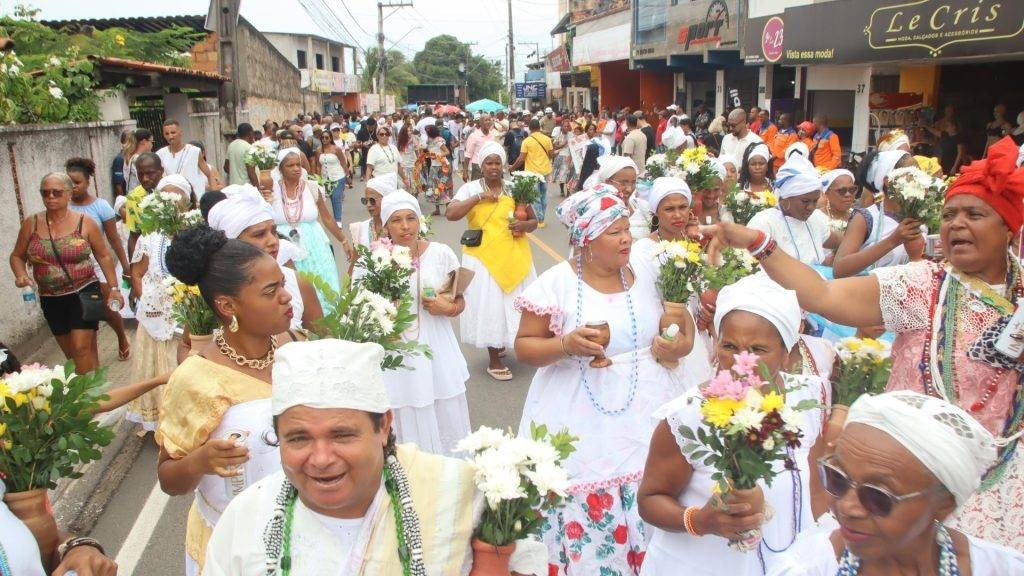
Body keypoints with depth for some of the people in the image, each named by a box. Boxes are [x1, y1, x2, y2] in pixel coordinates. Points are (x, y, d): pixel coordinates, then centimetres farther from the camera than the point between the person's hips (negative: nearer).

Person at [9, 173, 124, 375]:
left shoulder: (85, 223, -6)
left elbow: (104, 256, 1)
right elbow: (17, 256, 10)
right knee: (70, 353, 12)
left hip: (84, 293, -4)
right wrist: (21, 275, -11)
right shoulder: (31, 224, 0)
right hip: (51, 299, 4)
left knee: (82, 348, -12)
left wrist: (113, 288, -4)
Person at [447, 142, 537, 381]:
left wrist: (524, 225, -13)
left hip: (515, 257, 3)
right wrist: (479, 197, -17)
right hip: (484, 257, -3)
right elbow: (450, 214, -14)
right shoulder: (470, 188, -1)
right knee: (490, 305, 3)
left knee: (515, 303, 12)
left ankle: (503, 343, 36)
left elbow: (534, 221, 10)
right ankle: (494, 360, 16)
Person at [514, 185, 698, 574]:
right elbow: (524, 346, -3)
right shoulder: (556, 283, -7)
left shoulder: (646, 275, 4)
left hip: (647, 414, 3)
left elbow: (682, 323, 16)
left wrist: (682, 345, -6)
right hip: (584, 424, -3)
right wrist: (566, 344, -21)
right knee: (587, 518, 1)